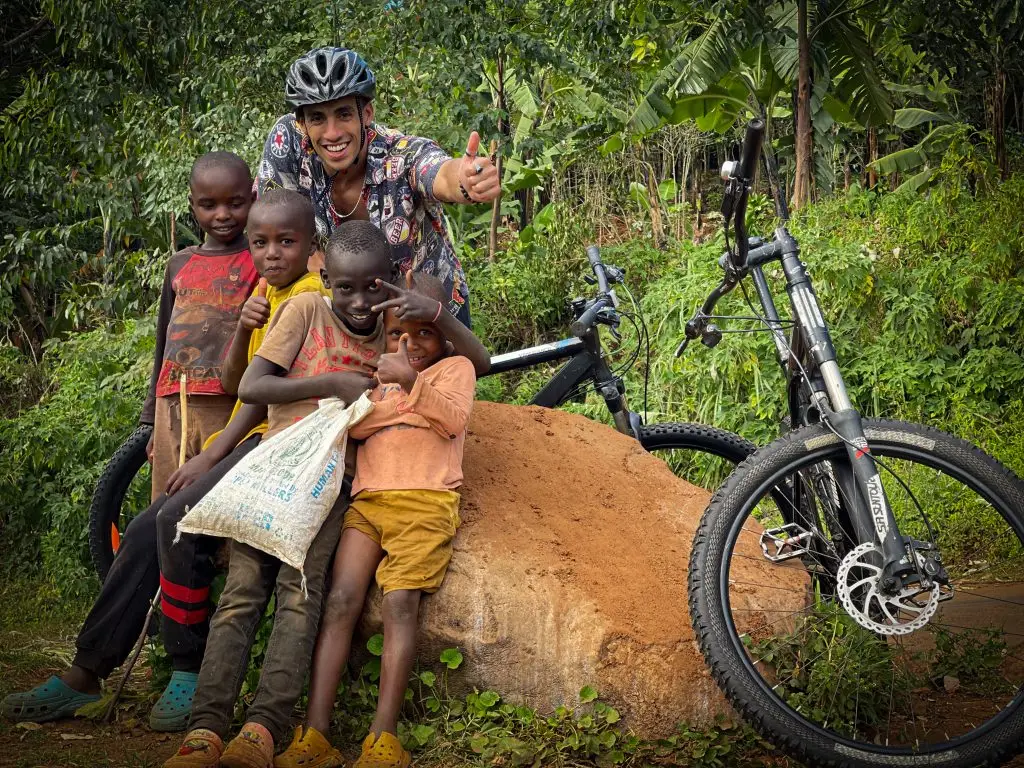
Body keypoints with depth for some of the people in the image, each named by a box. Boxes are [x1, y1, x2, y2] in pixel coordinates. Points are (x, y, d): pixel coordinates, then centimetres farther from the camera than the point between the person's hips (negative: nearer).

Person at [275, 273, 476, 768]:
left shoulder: (455, 367, 15)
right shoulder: (379, 375, 30)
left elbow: (453, 417, -6)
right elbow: (354, 424, 11)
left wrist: (411, 381, -18)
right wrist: (407, 401, -2)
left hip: (425, 500, -4)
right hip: (368, 499, 4)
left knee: (400, 601, -22)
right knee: (340, 600, -15)